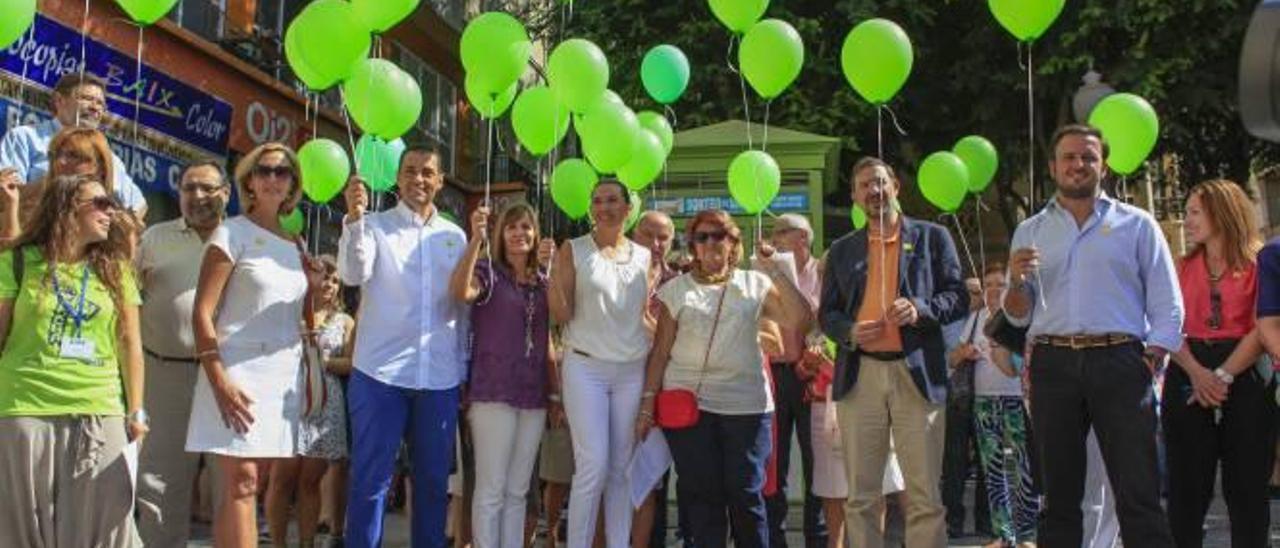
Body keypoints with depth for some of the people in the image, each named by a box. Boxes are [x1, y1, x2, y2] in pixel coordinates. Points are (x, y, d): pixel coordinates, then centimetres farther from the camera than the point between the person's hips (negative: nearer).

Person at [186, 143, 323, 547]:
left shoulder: (293, 245, 15)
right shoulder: (233, 233, -2)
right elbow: (202, 312, -10)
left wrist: (313, 288, 3)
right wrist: (219, 381, -17)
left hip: (283, 374, 6)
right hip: (239, 371, -6)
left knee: (249, 486, 8)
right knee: (241, 484, -10)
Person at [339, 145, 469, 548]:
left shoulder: (455, 236, 12)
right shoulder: (375, 225, 2)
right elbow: (354, 274, -16)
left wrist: (465, 369, 12)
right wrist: (354, 218, -29)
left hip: (441, 377, 4)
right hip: (380, 373, -3)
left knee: (434, 480, 11)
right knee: (370, 480, -1)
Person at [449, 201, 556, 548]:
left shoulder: (544, 283, 14)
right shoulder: (488, 272, -2)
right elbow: (460, 292, -26)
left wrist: (556, 391, 15)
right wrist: (476, 239, -30)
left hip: (534, 395, 5)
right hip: (493, 393, -5)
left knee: (518, 490, 11)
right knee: (491, 489, -4)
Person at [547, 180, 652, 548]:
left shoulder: (643, 256, 10)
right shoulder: (573, 250, 2)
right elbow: (562, 316, -3)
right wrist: (552, 275, -18)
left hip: (632, 370, 3)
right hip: (585, 367, -3)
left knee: (622, 467, 7)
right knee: (593, 466, -10)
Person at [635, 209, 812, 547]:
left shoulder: (755, 284, 9)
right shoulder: (676, 290, 8)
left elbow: (800, 320, -4)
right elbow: (660, 351, 6)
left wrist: (775, 272, -5)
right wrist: (647, 404, 0)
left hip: (746, 405, 0)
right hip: (688, 404, 0)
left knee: (745, 494, 1)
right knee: (702, 494, 3)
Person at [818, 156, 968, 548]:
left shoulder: (932, 237, 11)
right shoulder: (842, 250, 17)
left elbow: (958, 298, 6)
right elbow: (826, 313, 16)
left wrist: (920, 309, -13)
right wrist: (849, 331, -6)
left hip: (917, 374, -2)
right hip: (859, 376, 2)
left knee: (925, 496, -2)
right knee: (861, 496, 5)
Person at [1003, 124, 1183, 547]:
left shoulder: (1135, 224, 9)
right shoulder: (1030, 232, 15)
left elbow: (1167, 304, 5)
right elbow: (1018, 315, 13)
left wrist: (1153, 358, -7)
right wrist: (1016, 280, -7)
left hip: (1119, 361, -2)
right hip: (1053, 365, 2)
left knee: (1138, 495, -5)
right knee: (1059, 495, 6)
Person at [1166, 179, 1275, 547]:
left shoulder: (1258, 263, 1)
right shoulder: (1184, 267, 12)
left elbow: (1261, 329, -8)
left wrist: (1223, 375, -17)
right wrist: (1198, 374, -13)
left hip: (1245, 378, -3)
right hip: (1189, 377, 3)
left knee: (1246, 487, 3)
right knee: (1187, 487, 4)